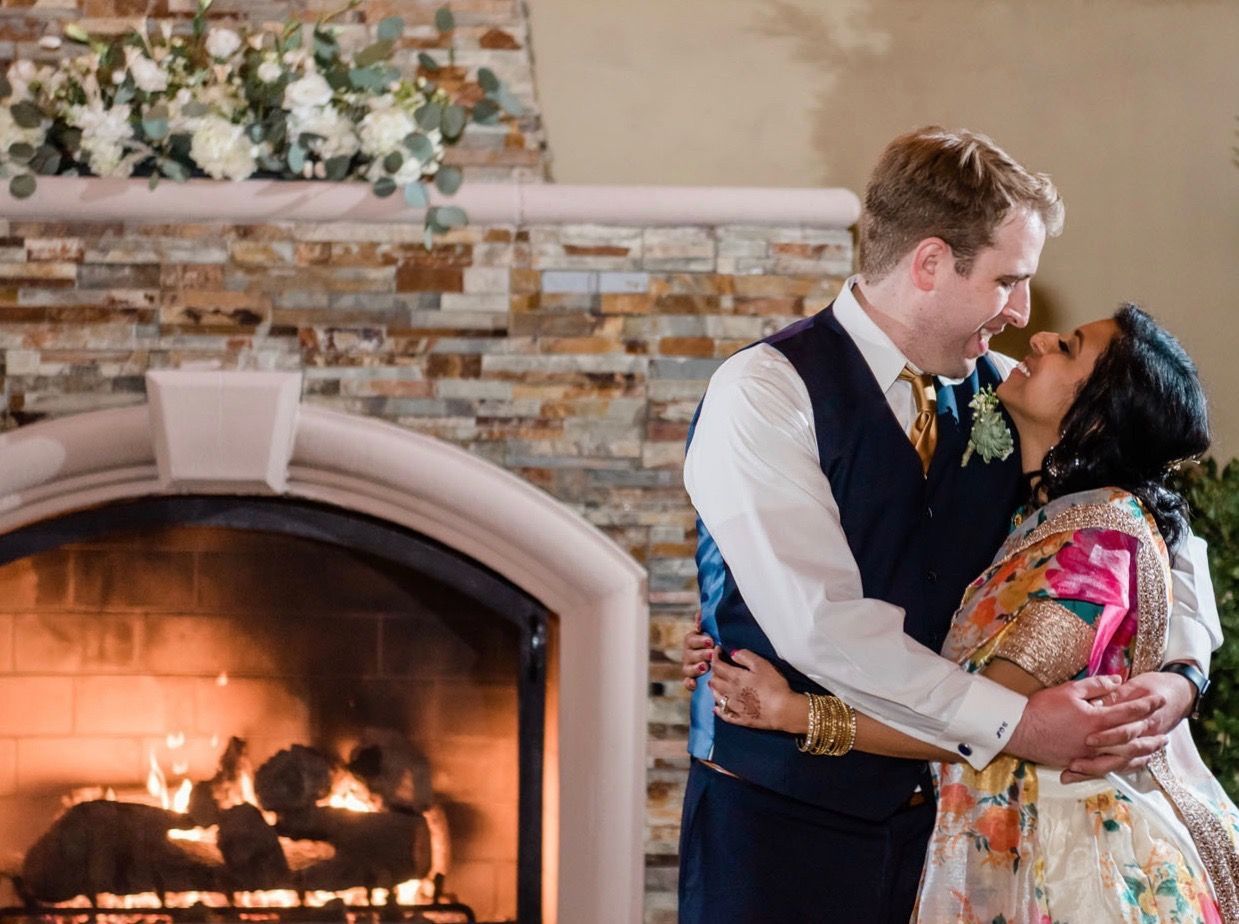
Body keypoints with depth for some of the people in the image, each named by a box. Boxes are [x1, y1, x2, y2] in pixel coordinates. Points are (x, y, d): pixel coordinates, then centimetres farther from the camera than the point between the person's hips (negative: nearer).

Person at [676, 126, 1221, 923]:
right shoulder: (766, 393, -12)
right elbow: (822, 624, -22)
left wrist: (1183, 671, -8)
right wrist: (1010, 723, -25)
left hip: (945, 812, 5)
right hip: (782, 821, -5)